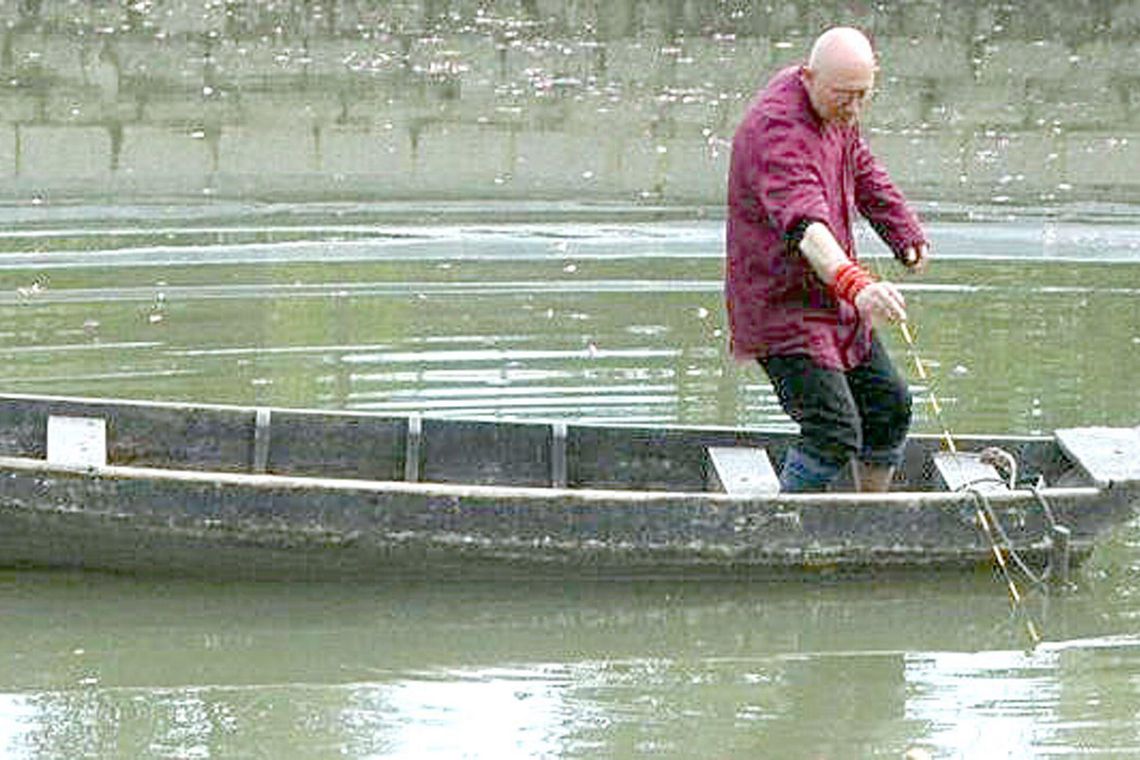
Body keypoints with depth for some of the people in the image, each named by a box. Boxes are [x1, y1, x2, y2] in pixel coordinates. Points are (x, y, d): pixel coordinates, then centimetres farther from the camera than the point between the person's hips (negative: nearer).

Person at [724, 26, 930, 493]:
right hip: (780, 306, -9)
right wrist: (856, 285, -60)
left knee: (890, 407, 15)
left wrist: (904, 231, 27)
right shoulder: (777, 130, -29)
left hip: (831, 297, 10)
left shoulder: (835, 109, 3)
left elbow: (860, 166, 26)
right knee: (834, 432, -20)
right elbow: (803, 223, -45)